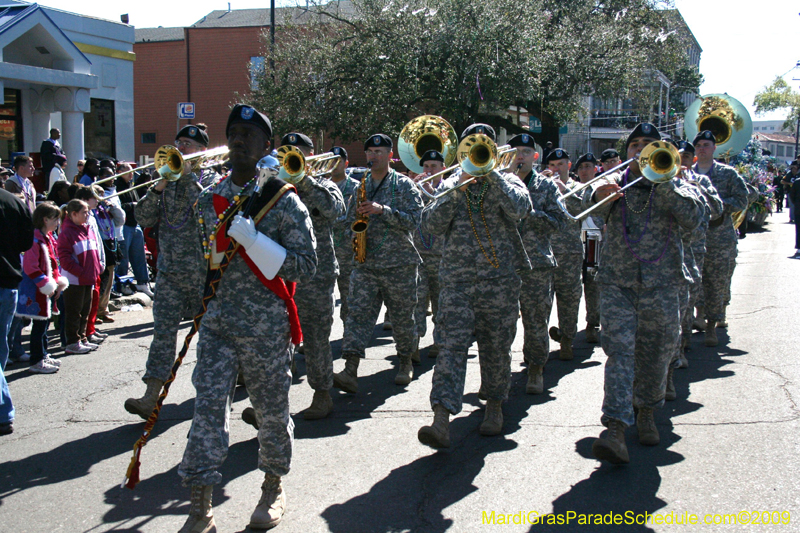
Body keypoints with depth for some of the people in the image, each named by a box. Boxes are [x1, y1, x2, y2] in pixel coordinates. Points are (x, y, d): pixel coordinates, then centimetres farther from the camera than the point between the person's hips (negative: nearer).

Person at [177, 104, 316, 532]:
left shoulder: (283, 200, -6)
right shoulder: (209, 200, 9)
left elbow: (305, 266, -13)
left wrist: (253, 240, -20)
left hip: (266, 325, -3)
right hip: (217, 319, 4)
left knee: (271, 409, 9)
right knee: (208, 404, -6)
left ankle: (273, 486, 33)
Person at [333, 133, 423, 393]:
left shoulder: (404, 185, 0)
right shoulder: (361, 186, 13)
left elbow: (413, 220, -12)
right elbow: (350, 219, 23)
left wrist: (382, 210, -22)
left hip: (399, 264, -3)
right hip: (365, 263, 3)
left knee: (403, 318, 7)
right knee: (357, 313, -10)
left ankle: (405, 363, 28)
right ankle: (350, 371, -17)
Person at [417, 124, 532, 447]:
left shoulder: (507, 181, 9)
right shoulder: (450, 184, 12)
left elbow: (518, 209, -15)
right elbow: (431, 225, -4)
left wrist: (490, 173, -15)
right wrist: (457, 189, -12)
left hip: (500, 281, 0)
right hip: (457, 280, 0)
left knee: (496, 348, 9)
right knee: (452, 345, -12)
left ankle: (494, 407, 30)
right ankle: (442, 420, -18)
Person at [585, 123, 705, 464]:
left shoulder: (675, 186, 7)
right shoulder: (615, 183, 8)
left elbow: (693, 218, -12)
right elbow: (590, 204, -13)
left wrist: (662, 181, -19)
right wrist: (597, 196, -37)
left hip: (660, 284, 1)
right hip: (617, 283, -1)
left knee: (655, 356, 11)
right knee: (619, 352, -12)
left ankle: (646, 412, 34)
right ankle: (615, 430, -18)